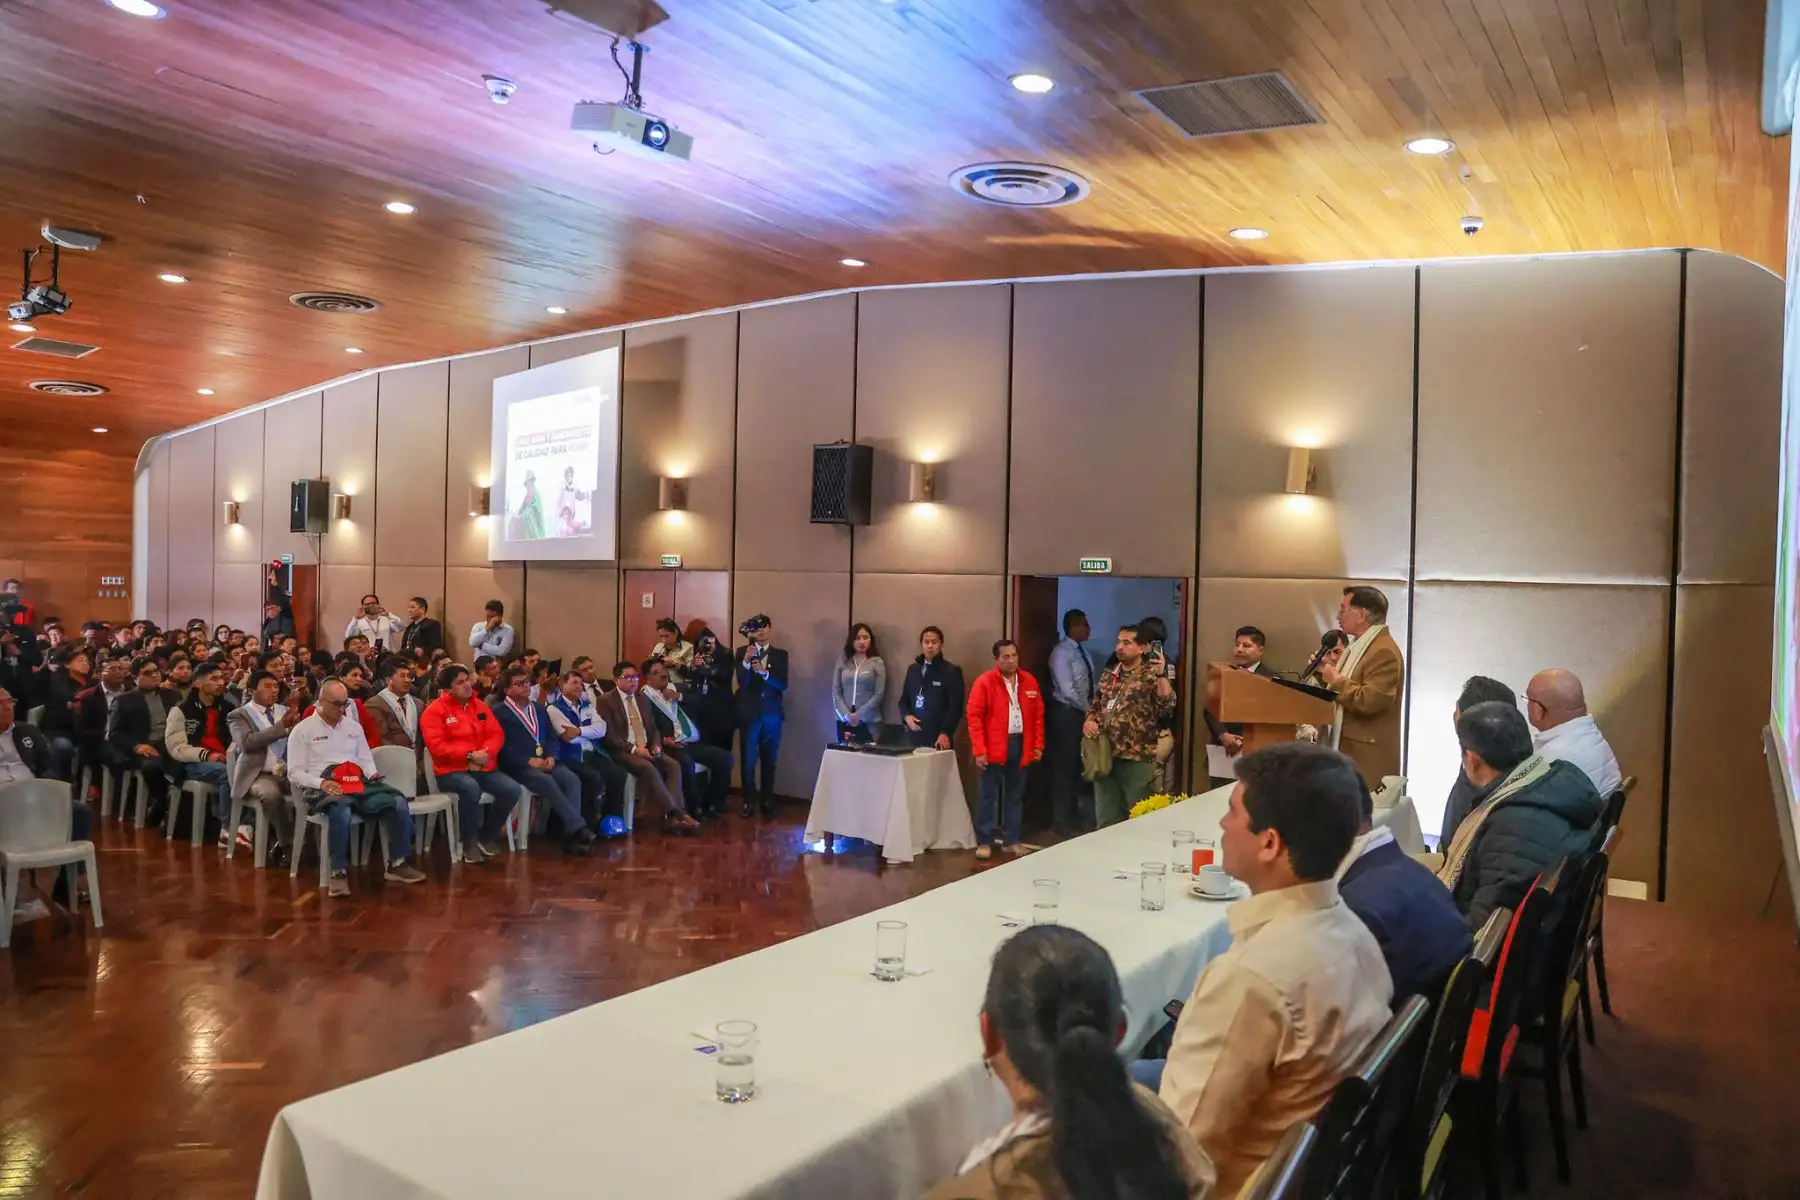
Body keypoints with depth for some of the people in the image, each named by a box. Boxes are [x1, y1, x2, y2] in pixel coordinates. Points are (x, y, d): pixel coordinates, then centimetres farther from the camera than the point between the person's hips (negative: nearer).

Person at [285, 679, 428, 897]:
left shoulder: (354, 726, 20)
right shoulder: (302, 730, 5)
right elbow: (294, 773, -1)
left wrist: (373, 774, -2)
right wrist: (322, 783, -17)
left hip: (358, 784, 5)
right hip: (323, 788, -5)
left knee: (398, 802, -23)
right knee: (340, 810, -42)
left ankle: (397, 864, -14)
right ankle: (339, 872, -31)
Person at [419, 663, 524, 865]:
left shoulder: (480, 706, 13)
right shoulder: (434, 711, -5)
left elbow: (497, 734, 9)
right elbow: (436, 746, -15)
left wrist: (485, 753, -12)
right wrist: (469, 755, -19)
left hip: (483, 768, 6)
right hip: (451, 771, -6)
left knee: (513, 789, -18)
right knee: (471, 788, -38)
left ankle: (488, 836, 5)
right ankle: (469, 843, -18)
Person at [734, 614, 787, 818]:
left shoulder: (780, 654, 4)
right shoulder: (743, 652, 2)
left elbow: (783, 684, -6)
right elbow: (742, 682, -9)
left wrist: (765, 673, -21)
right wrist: (746, 662, -25)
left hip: (772, 714, 1)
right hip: (749, 713, -1)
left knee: (769, 760, 8)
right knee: (748, 759, 1)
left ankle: (767, 801, 17)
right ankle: (747, 801, 9)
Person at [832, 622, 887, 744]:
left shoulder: (877, 662, 3)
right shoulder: (842, 662, 9)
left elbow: (879, 694, -4)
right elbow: (835, 692, 6)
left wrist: (859, 715, -10)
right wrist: (846, 715, -7)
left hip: (868, 722, -2)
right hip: (844, 721, 2)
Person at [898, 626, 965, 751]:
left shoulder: (952, 671, -1)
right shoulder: (913, 669, 16)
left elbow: (956, 707, -8)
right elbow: (904, 699, 20)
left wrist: (945, 733, -18)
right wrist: (906, 716, -1)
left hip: (938, 738, -5)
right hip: (914, 737, 5)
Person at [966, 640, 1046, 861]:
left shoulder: (1029, 681, 7)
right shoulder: (984, 682, -7)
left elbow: (1038, 715, 12)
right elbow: (974, 717, -9)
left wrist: (1038, 745, 7)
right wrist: (979, 750, -14)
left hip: (1020, 745, 4)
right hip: (994, 748, -4)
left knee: (1016, 795, 11)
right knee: (989, 795, 2)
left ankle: (1012, 841, 20)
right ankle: (984, 842, 9)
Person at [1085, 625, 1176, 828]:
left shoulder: (1151, 675, -7)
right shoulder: (1108, 675, 11)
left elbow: (1167, 706, -21)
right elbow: (1094, 705, 22)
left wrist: (1161, 674, -29)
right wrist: (1088, 720, 2)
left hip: (1137, 758, -5)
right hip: (1105, 755, 5)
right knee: (1106, 820, 13)